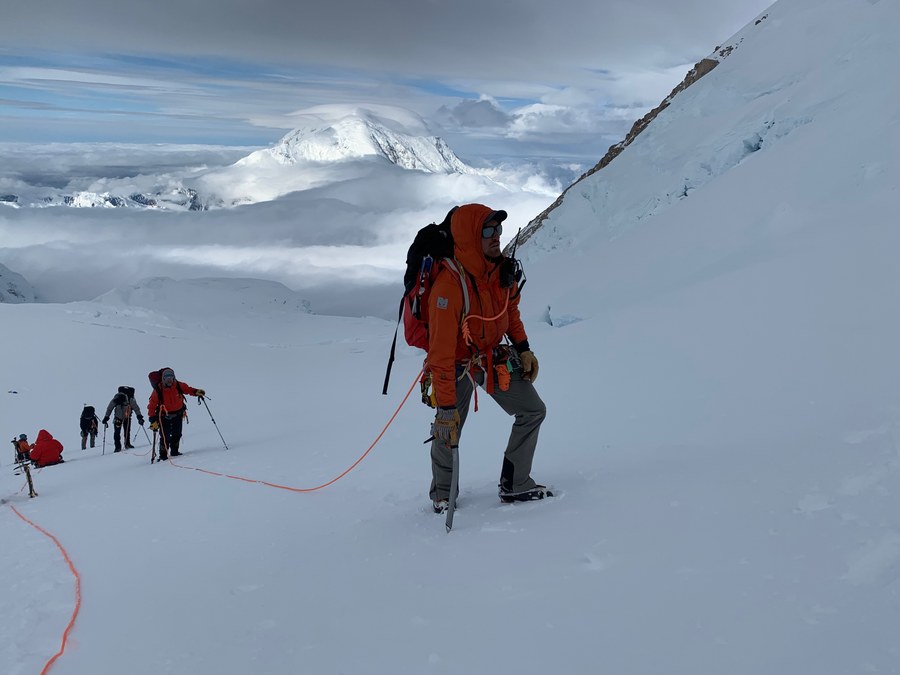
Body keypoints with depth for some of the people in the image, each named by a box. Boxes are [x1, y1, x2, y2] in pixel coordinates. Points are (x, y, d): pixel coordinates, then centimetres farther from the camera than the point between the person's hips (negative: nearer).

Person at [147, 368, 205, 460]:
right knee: (165, 437, -10)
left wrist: (196, 392, -9)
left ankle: (174, 451, 28)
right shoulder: (158, 390, -21)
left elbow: (187, 389, 9)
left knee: (177, 434, 12)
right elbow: (152, 406, -17)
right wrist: (153, 420, -21)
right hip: (165, 416, -4)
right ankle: (163, 455, 1)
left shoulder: (179, 386, -13)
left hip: (178, 414, 4)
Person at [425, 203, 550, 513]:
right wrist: (446, 407, -31)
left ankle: (515, 485, 17)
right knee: (448, 434, -4)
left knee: (533, 411, 5)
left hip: (495, 357, 7)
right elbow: (442, 352, -33)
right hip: (457, 363, -6)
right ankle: (442, 495, 25)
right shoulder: (449, 286, -33)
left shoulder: (502, 269, -11)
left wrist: (523, 349, 6)